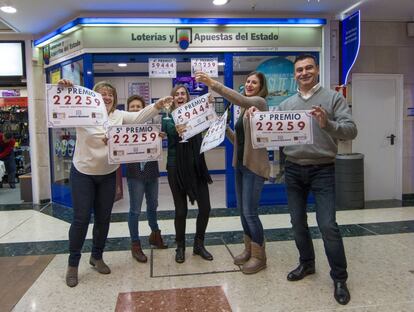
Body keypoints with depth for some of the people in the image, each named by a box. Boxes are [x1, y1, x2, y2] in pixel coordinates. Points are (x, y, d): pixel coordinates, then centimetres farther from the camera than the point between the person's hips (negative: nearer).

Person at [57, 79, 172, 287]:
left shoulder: (119, 115, 1)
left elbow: (139, 117, -10)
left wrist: (157, 105, -26)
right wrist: (62, 90, -35)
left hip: (108, 175, 3)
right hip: (83, 174, -3)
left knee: (103, 219, 11)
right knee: (81, 219, 0)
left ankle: (97, 257, 31)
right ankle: (73, 264, 17)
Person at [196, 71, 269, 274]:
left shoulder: (260, 102, -8)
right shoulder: (245, 109, 16)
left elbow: (238, 99, -30)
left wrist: (212, 83, -36)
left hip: (254, 165, -9)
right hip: (240, 163, 9)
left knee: (250, 212, -5)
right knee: (242, 210, 13)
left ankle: (259, 256, 11)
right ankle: (249, 250, 28)